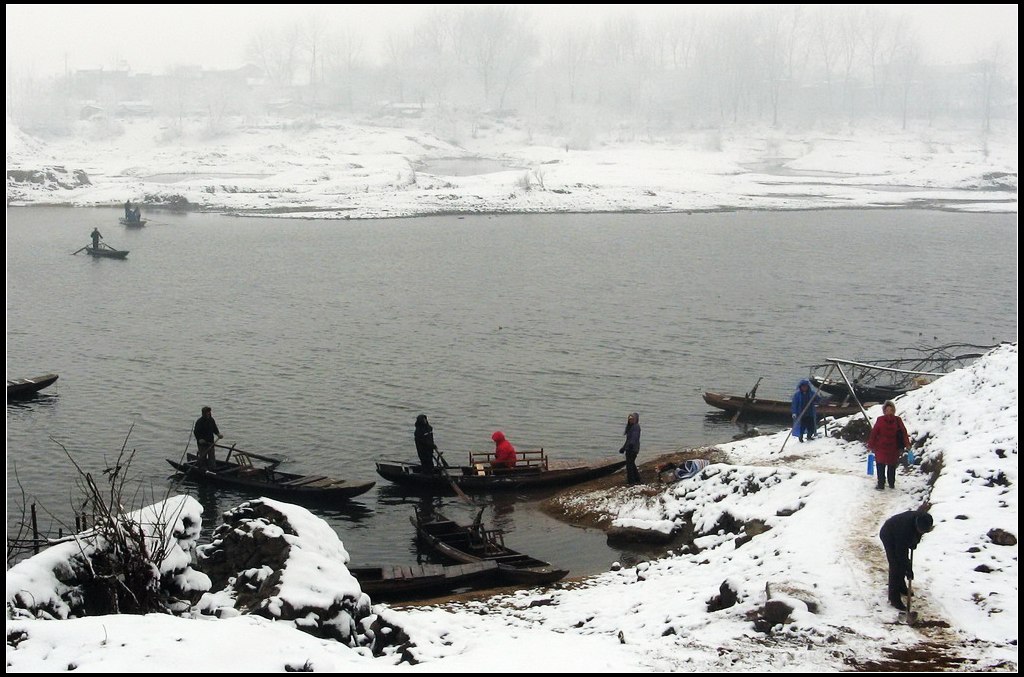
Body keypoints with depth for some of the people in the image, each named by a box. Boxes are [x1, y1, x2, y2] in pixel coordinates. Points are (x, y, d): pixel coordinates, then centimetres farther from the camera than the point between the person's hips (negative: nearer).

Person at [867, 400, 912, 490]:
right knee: (892, 466, 17)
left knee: (880, 467, 10)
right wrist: (907, 444, 7)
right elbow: (904, 433, -3)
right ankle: (892, 484, 23)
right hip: (894, 449, 2)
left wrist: (871, 445, 2)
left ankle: (881, 484, 8)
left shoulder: (879, 420, -11)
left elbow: (873, 433, -7)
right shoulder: (898, 420, -8)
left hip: (881, 449, -2)